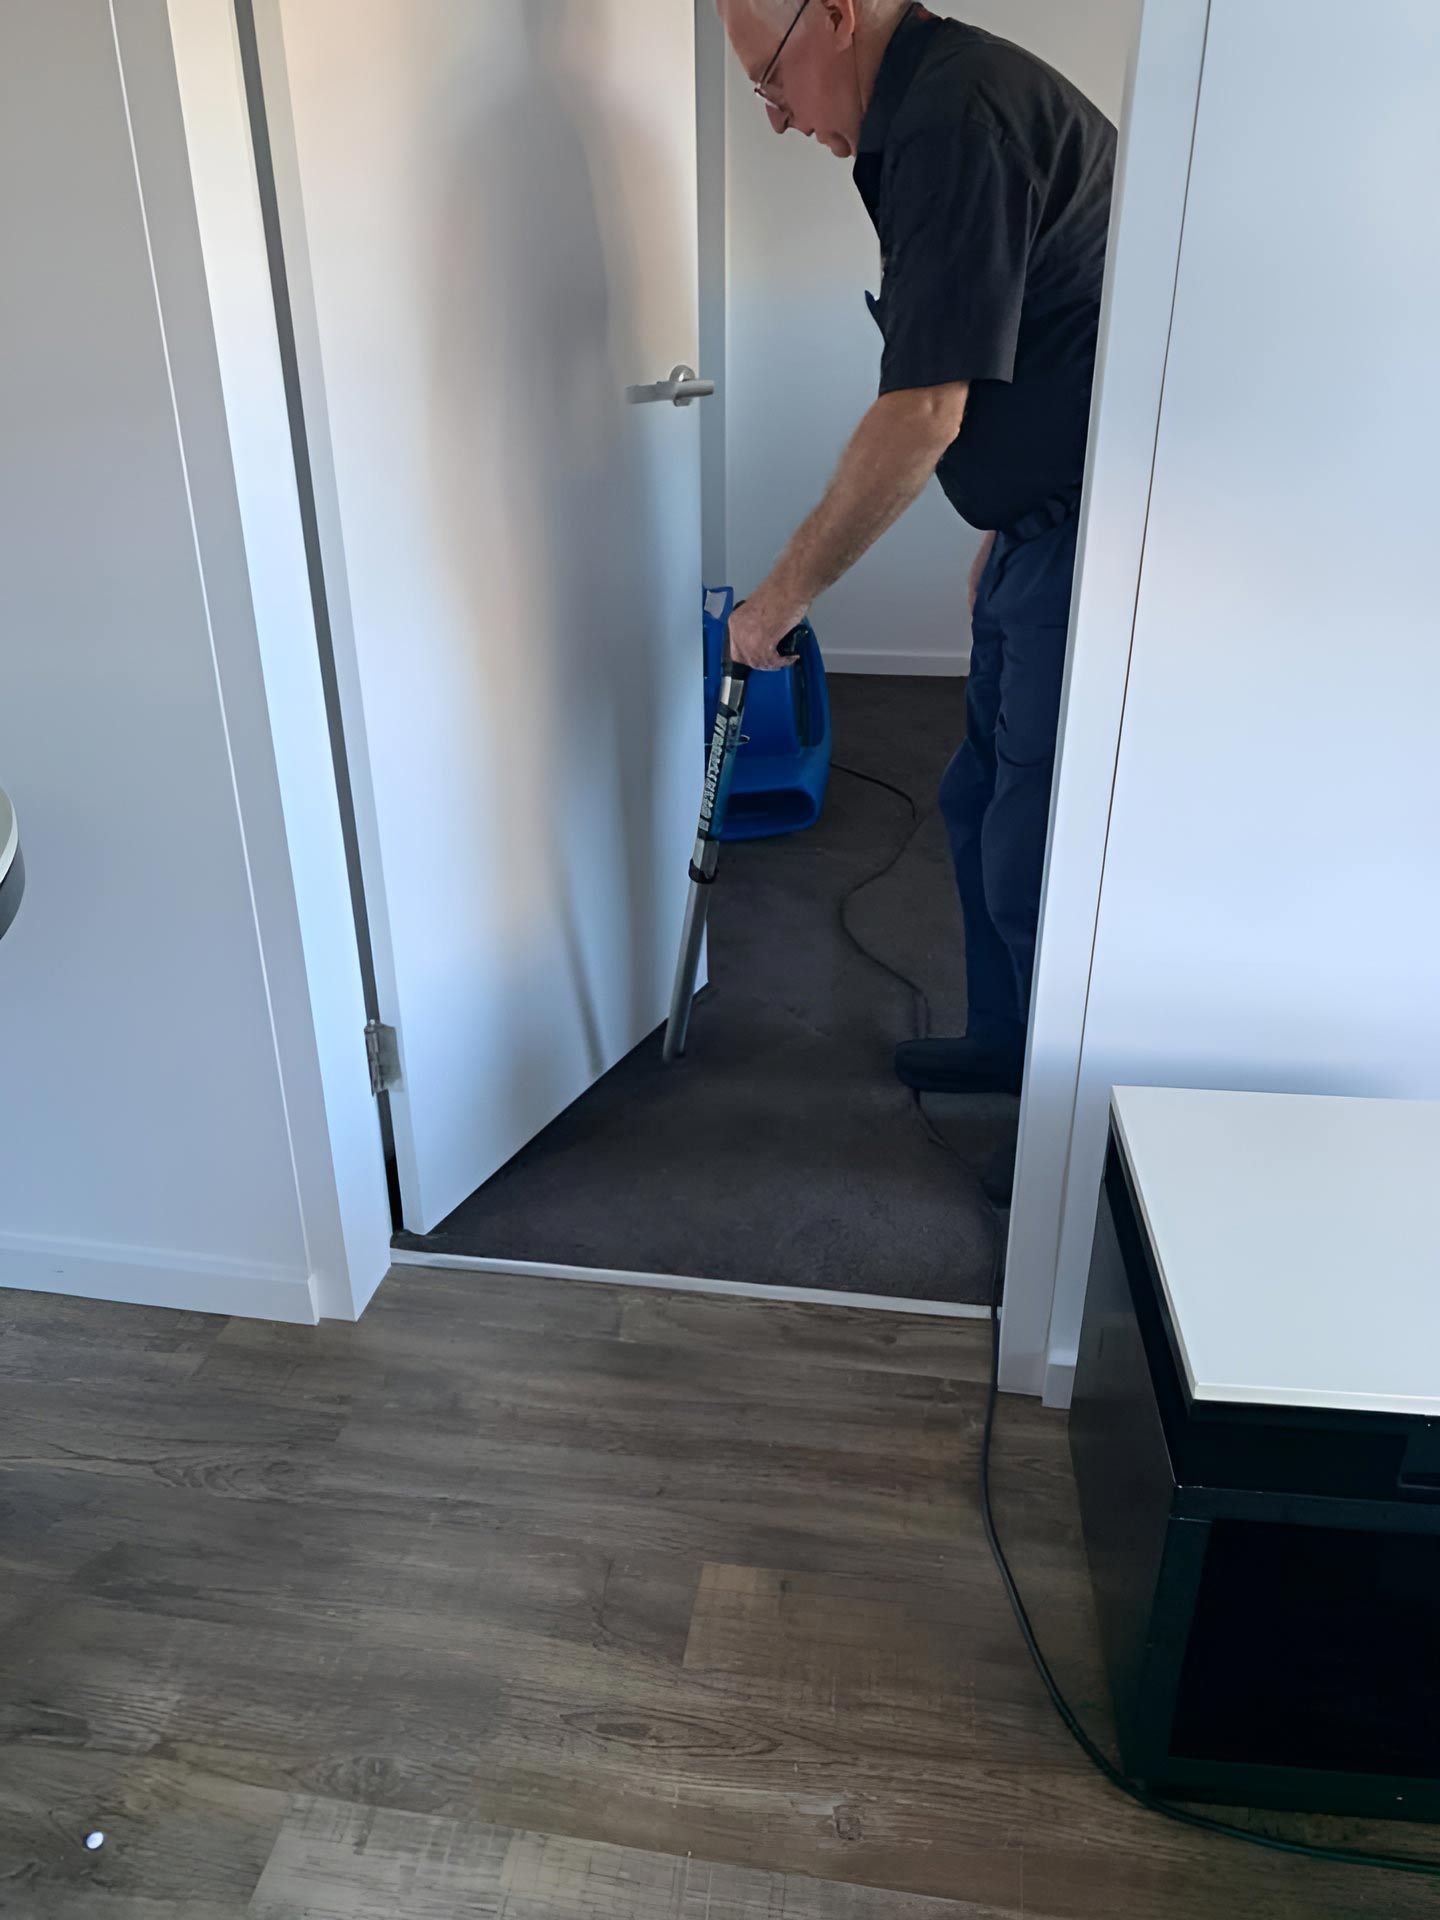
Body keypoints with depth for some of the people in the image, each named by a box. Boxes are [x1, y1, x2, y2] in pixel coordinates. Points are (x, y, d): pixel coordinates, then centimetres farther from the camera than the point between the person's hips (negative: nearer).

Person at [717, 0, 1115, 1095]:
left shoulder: (953, 117, -18)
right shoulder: (937, 107, 16)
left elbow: (924, 412, -23)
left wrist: (787, 591, -14)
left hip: (1089, 545, -10)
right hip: (1043, 528, 10)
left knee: (1034, 855, -2)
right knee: (982, 807, 17)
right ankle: (1007, 1045, 35)